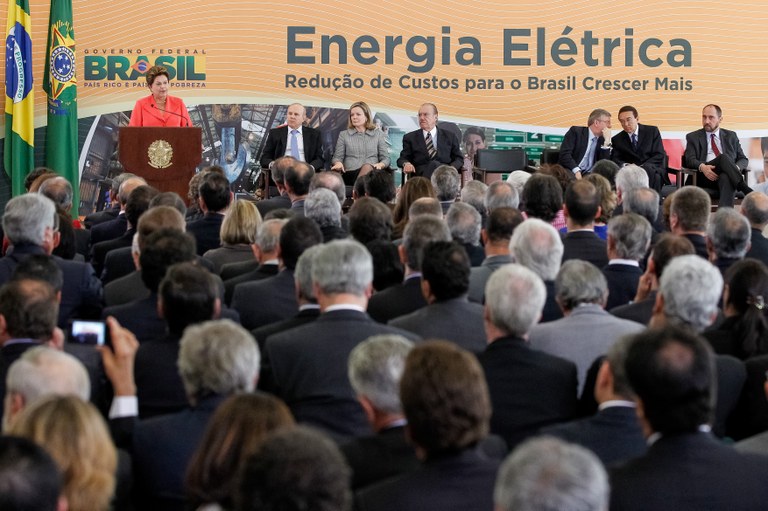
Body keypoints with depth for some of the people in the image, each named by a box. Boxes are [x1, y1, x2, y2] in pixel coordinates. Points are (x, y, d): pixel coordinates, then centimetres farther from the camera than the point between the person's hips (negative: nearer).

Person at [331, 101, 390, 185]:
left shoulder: (378, 134, 18)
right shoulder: (344, 135, 19)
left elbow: (386, 158, 14)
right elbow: (337, 157, 15)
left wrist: (380, 165, -10)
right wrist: (338, 163, -10)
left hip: (372, 173, 0)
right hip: (350, 173, 0)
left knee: (367, 167, -37)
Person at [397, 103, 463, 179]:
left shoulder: (449, 136, 21)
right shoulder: (410, 137, 20)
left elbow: (459, 158, 18)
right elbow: (403, 158, 14)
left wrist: (452, 168, -7)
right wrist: (406, 164, -12)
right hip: (421, 174, -1)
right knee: (433, 165, -38)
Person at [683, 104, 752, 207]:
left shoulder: (731, 136, 22)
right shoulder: (693, 137, 17)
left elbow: (743, 159, 18)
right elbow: (689, 160, 4)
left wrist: (736, 167, -8)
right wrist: (702, 167, -20)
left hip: (726, 174, 1)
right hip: (704, 176, -1)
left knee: (726, 178, -39)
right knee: (723, 157, -32)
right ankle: (744, 189, -42)